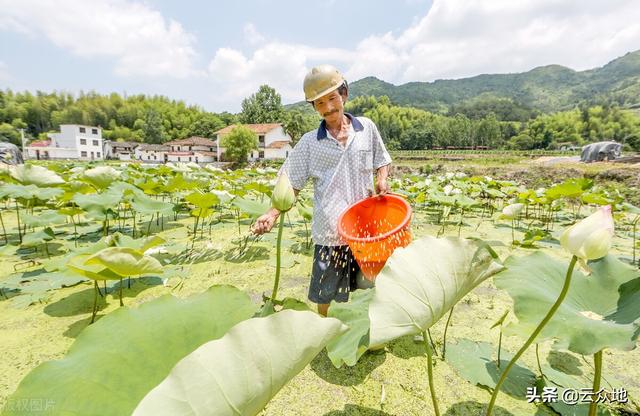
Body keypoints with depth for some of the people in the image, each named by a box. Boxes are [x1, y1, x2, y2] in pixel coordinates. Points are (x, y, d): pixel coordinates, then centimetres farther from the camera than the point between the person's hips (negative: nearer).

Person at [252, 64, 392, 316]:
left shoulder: (366, 128, 4)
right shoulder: (309, 142, 0)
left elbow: (382, 162, 16)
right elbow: (292, 184, -1)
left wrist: (382, 181, -5)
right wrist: (273, 213, -16)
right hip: (329, 230, -1)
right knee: (326, 296, 10)